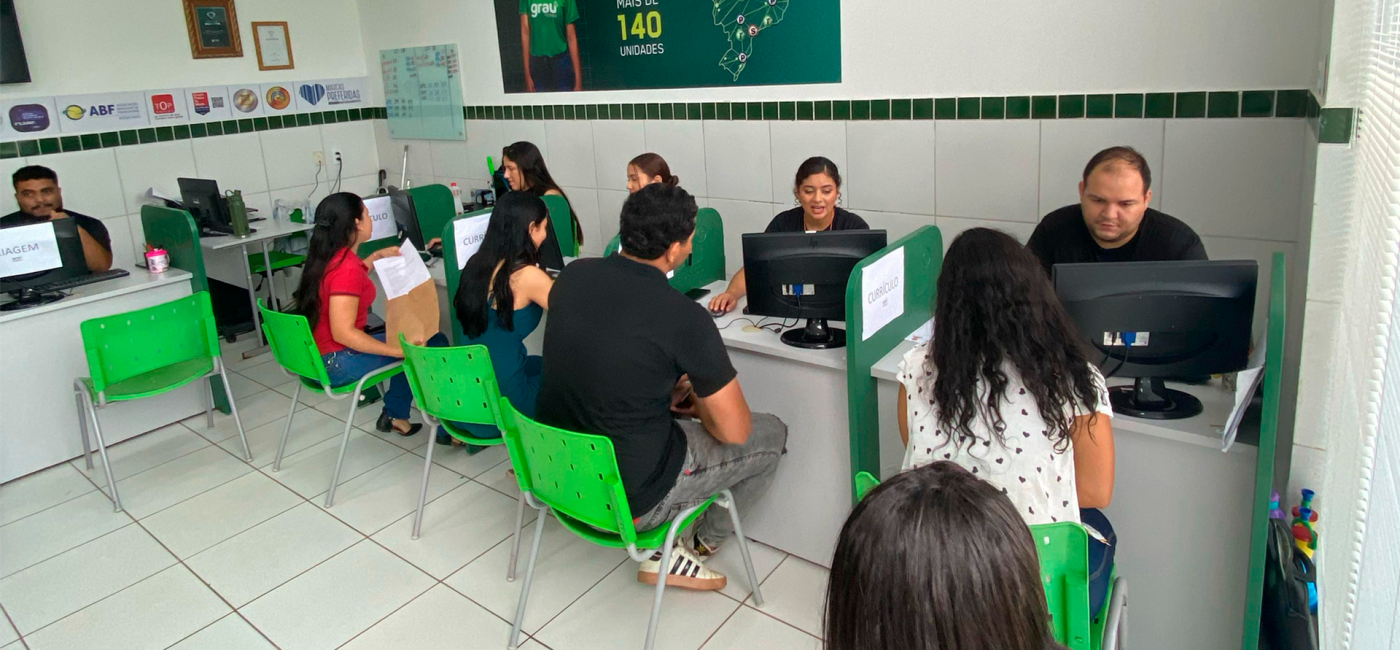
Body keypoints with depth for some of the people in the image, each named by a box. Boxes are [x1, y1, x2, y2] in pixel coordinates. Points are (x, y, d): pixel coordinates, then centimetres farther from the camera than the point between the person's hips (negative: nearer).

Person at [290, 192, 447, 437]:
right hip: (338, 363, -10)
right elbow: (343, 333, -29)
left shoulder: (326, 256, 4)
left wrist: (376, 257, 20)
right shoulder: (346, 268, -26)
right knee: (433, 344, -6)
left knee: (410, 340, 21)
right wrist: (400, 350, -27)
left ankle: (394, 415, 25)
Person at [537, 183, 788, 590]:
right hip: (631, 498, -6)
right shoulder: (683, 317, -23)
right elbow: (734, 431, -15)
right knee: (772, 434, 12)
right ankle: (701, 542, 21)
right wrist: (698, 402, 7)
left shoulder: (571, 276, -5)